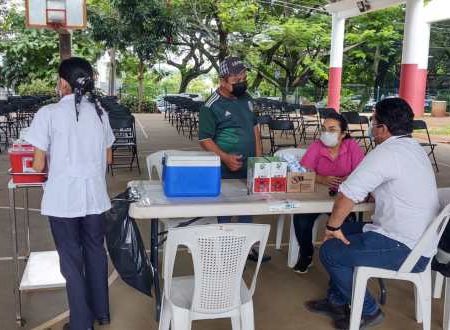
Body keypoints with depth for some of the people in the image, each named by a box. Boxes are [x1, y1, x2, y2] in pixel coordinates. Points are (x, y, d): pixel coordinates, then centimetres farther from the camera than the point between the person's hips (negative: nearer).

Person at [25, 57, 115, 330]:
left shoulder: (49, 113, -11)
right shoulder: (100, 112, 2)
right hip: (95, 196, 4)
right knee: (96, 251, 18)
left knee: (71, 259, 9)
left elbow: (38, 165, -9)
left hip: (63, 199, -4)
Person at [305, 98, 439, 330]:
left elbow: (347, 194, -24)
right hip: (419, 239, 10)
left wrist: (333, 226, -7)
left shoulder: (387, 152, -20)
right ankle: (336, 301, 27)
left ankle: (368, 311, 13)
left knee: (330, 251, -3)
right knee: (344, 232, 17)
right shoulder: (414, 148, 10)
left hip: (407, 251, -10)